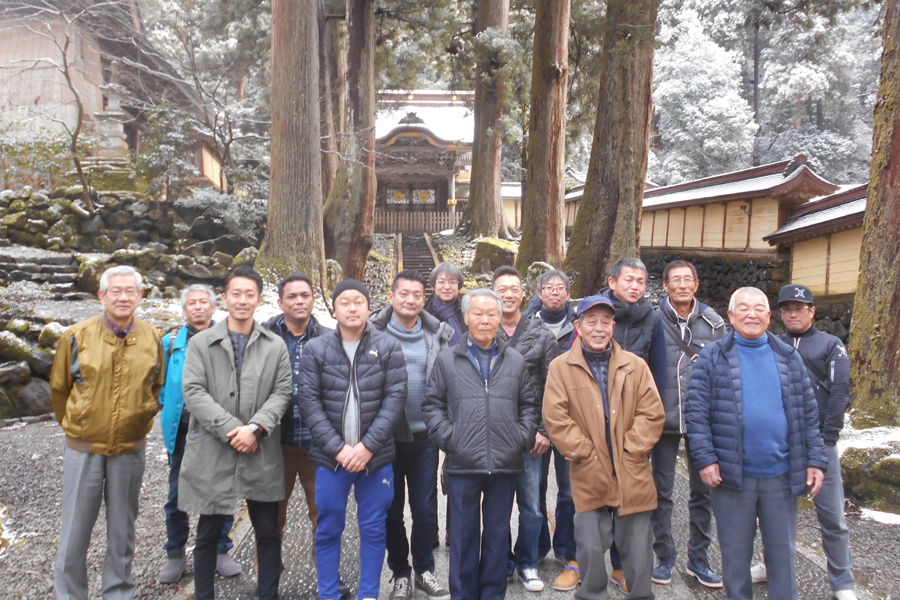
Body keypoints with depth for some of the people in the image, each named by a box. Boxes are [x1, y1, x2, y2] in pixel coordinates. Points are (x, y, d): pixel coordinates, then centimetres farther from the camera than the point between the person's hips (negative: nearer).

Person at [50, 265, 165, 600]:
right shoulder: (76, 337, -7)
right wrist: (74, 427, 12)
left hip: (131, 450, 2)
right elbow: (58, 390, 7)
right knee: (75, 531, 7)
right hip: (83, 449, -1)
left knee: (122, 531, 13)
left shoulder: (152, 339, -2)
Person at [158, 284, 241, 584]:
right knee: (177, 495, 9)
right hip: (182, 430, 1)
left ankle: (220, 550, 23)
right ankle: (175, 554, 25)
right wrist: (168, 408, 2)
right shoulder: (171, 342, 7)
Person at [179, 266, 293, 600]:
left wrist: (255, 428, -15)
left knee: (268, 532, 8)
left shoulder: (275, 346, 7)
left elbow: (282, 392, 0)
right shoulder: (201, 343, 4)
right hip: (212, 454, -1)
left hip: (261, 456, 1)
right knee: (208, 535, 10)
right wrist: (231, 428, -15)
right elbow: (193, 393, -6)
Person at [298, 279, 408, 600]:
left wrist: (367, 446, -13)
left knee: (373, 531, 10)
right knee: (328, 530, 10)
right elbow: (309, 402, -3)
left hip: (376, 457, 0)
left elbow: (395, 398, -5)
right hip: (330, 457, 0)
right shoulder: (315, 350, 2)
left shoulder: (388, 348, 1)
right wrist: (337, 448, -12)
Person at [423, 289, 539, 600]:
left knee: (498, 534, 11)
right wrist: (447, 437, -6)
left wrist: (523, 437, 1)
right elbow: (432, 404, 6)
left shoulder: (516, 361, 11)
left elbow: (528, 406, 15)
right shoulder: (447, 360, 6)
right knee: (463, 535, 6)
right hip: (462, 464, -1)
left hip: (505, 465, 2)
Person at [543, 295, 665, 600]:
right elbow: (555, 418, -6)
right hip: (590, 477, -1)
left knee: (638, 547, 11)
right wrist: (585, 453, -10)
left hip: (632, 475, 2)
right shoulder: (561, 367, 0)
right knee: (590, 547, 5)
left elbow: (652, 413, 3)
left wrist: (631, 449, -7)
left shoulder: (635, 366, 6)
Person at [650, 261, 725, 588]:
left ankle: (698, 558, 26)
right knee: (661, 490, 7)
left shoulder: (713, 322, 4)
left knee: (702, 489, 11)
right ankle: (664, 557, 22)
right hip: (664, 417, -2)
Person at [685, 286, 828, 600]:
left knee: (782, 551, 14)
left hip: (781, 475, 2)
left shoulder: (789, 357, 8)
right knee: (735, 553, 11)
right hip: (732, 474, -2)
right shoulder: (712, 358, -1)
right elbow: (696, 410, -5)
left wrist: (815, 460, 4)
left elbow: (808, 413, 10)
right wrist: (705, 458, -12)